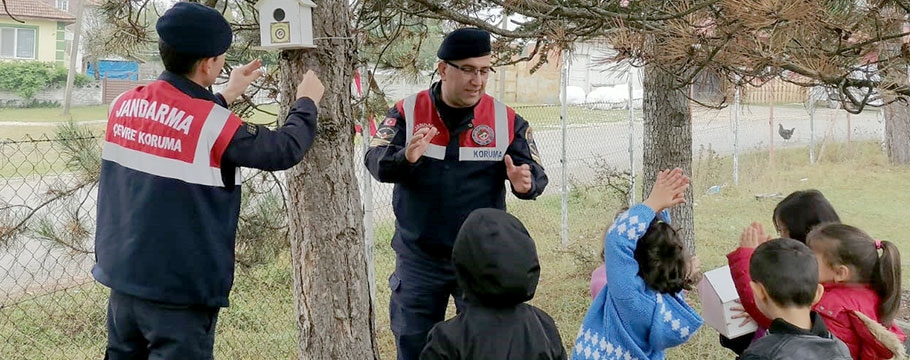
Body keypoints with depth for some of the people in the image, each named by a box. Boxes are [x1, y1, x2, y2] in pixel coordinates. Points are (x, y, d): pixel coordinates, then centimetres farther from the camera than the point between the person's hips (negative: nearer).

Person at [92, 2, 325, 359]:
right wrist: (307, 102, 10)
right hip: (180, 293, -7)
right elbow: (285, 149, -7)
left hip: (124, 277, 7)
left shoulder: (125, 106, 1)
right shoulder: (214, 125, -18)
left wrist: (225, 96, 25)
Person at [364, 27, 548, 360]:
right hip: (419, 259, 0)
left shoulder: (506, 120, -4)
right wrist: (405, 158, -37)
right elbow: (375, 161, -14)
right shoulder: (407, 112, -5)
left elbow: (535, 173, -4)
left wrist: (526, 183, -29)